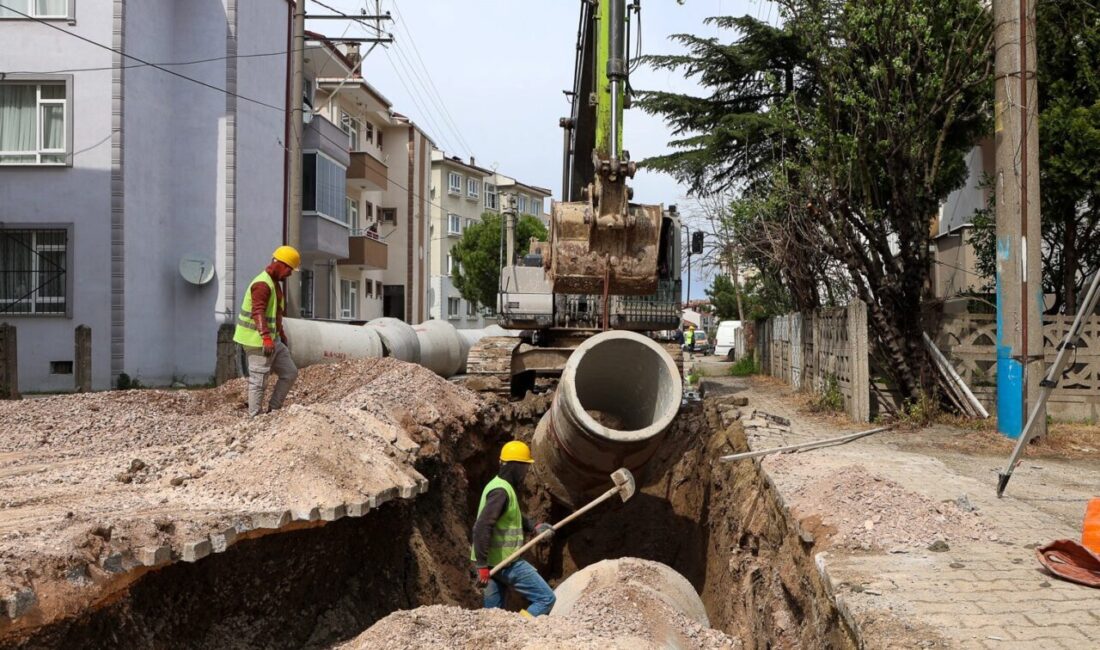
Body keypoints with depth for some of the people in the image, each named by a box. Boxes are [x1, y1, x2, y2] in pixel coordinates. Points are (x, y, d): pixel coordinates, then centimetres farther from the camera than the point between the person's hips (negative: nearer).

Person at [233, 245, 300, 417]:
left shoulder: (274, 283, 17)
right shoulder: (262, 284, -16)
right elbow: (258, 312, -29)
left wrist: (282, 335, 34)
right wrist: (266, 338, -38)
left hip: (272, 340, 10)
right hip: (258, 341, -10)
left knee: (290, 373, 9)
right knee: (258, 381, -5)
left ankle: (273, 410, 15)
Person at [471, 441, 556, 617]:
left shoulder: (503, 486, 14)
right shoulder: (501, 491, -18)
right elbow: (482, 528, -26)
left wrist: (533, 528, 20)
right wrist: (482, 566, -25)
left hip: (494, 563, 10)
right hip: (505, 563, -10)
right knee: (546, 598, -5)